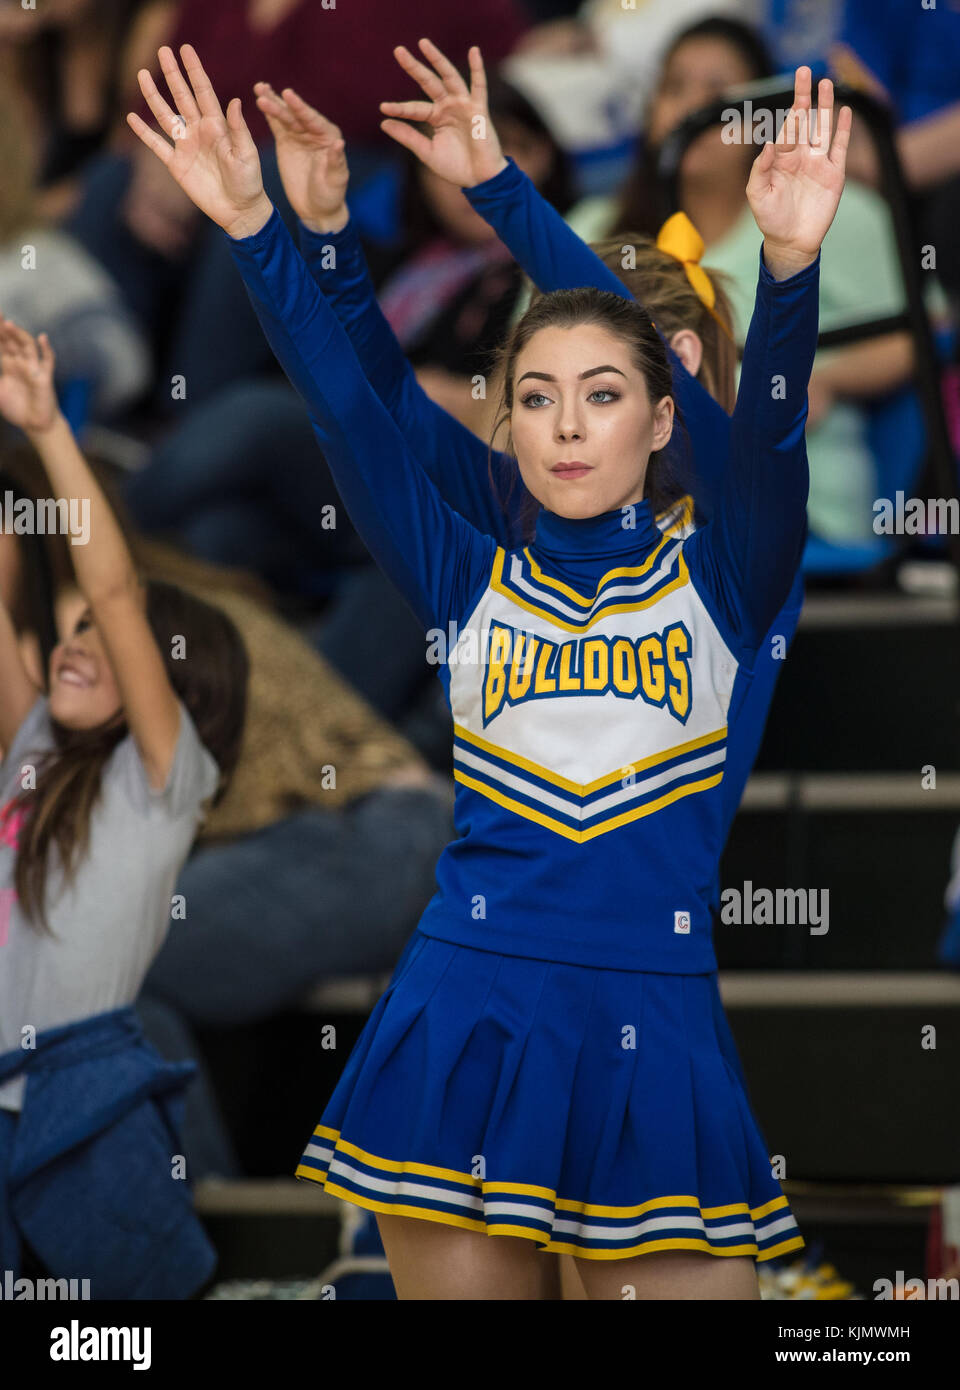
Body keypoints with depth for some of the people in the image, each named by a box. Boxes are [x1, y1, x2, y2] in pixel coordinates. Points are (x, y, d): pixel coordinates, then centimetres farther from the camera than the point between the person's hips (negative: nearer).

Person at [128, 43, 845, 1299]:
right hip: (468, 1019, 1)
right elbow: (347, 411, 3)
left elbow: (772, 429, -10)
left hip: (654, 1029, -1)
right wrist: (254, 227, -8)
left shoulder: (718, 584, 6)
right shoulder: (471, 584, 10)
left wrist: (790, 263, -28)